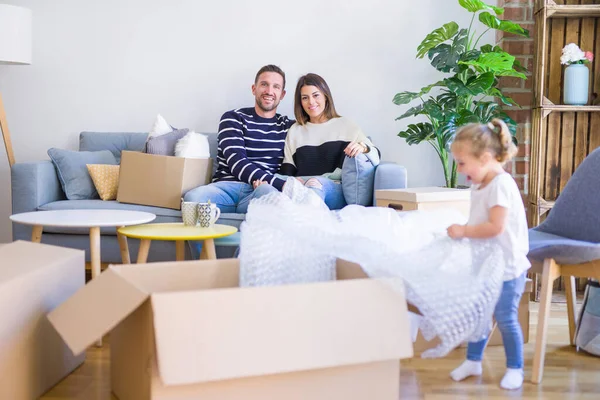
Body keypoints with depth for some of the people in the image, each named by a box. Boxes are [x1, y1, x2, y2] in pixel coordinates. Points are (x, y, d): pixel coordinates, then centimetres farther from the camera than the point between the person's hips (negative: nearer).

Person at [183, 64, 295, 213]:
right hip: (227, 187, 1)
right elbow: (237, 164, -6)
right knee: (193, 197, -35)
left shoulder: (288, 126, 20)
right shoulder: (233, 118, 10)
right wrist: (280, 184, -19)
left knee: (267, 192, -40)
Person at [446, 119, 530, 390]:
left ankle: (515, 369, 19)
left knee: (505, 319, 3)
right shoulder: (479, 185, 5)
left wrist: (463, 231, -23)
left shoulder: (501, 185, -22)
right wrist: (463, 232, 0)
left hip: (506, 268, -9)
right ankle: (473, 361, 31)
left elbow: (496, 227, -29)